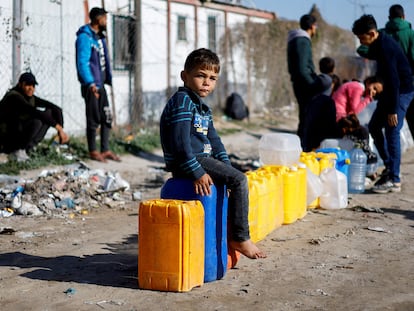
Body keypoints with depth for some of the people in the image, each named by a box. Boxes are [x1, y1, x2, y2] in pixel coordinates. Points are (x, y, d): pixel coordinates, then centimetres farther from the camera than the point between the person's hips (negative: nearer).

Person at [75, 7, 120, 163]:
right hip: (91, 85, -9)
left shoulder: (99, 36, 15)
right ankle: (93, 151, 10)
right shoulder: (85, 37, -13)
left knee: (106, 118, 10)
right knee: (93, 119, -1)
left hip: (100, 84, 9)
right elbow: (82, 62, -21)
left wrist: (108, 78, 12)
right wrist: (91, 83, -27)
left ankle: (105, 150, 18)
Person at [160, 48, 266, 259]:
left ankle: (232, 232, 20)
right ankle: (240, 238, -11)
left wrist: (226, 166, 9)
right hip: (185, 163, -11)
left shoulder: (203, 109, 19)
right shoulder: (182, 102, -13)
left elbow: (214, 141, 22)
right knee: (239, 180, -16)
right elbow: (180, 142, -21)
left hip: (202, 159, 11)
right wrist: (196, 173, -23)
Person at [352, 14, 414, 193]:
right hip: (391, 89, 10)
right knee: (374, 126, 13)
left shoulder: (386, 48, -24)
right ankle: (389, 166, 22)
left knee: (392, 133, -11)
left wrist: (392, 110, -26)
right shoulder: (380, 43, 6)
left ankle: (394, 180, -6)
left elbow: (393, 79, -27)